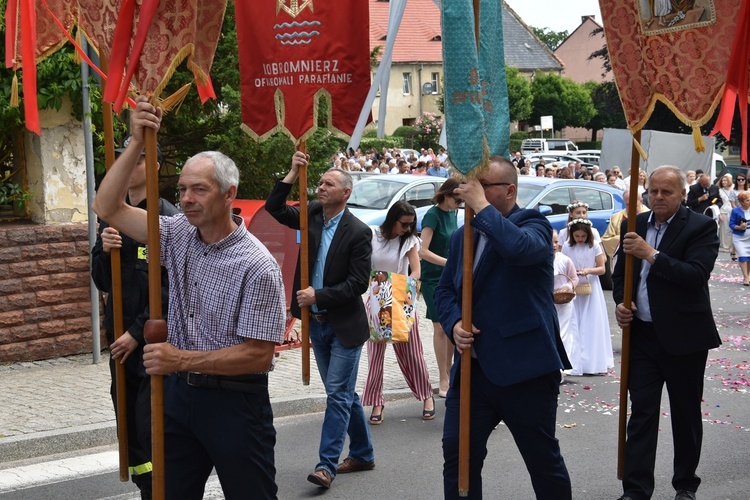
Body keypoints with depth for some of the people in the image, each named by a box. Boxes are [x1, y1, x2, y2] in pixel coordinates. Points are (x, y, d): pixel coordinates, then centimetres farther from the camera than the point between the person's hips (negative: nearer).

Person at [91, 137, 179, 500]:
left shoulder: (168, 219, -9)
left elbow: (172, 287, -12)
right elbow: (102, 282, 13)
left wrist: (139, 332, -13)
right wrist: (104, 251, -7)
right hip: (120, 335, 6)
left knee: (150, 426, -8)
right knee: (129, 421, 10)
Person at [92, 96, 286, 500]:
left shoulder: (257, 266, -15)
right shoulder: (178, 235, 3)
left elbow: (258, 356, -18)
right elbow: (108, 208, 2)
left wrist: (182, 360, -21)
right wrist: (137, 142, -8)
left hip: (235, 403, -6)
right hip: (180, 393, 6)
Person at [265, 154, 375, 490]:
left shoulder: (358, 232, -14)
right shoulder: (312, 215, 4)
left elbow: (358, 283, -16)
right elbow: (274, 208, -2)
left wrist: (318, 295, -20)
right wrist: (293, 174, -11)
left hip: (344, 325, -7)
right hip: (316, 323, 7)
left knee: (338, 395, -6)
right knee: (343, 393, 16)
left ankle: (327, 464, -5)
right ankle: (362, 454, 28)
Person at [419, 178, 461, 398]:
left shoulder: (453, 213, 8)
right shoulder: (433, 215, -14)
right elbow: (424, 251, -21)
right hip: (433, 278, -7)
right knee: (441, 327, -5)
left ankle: (449, 373, 19)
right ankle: (444, 380, 0)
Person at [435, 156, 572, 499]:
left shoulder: (533, 224, -6)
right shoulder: (462, 237, 14)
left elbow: (520, 247, -30)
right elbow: (445, 289, 17)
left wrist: (481, 206, -22)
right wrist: (454, 323, -3)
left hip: (524, 369, -6)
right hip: (473, 366, 6)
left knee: (543, 459, 8)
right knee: (457, 455, 4)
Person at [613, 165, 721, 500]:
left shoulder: (701, 227, -8)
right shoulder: (635, 225, 7)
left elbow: (697, 276, -21)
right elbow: (621, 272, 17)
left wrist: (652, 254, -24)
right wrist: (621, 301, -2)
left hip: (683, 337, -3)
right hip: (642, 334, 4)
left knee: (686, 415, 10)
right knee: (641, 414, 3)